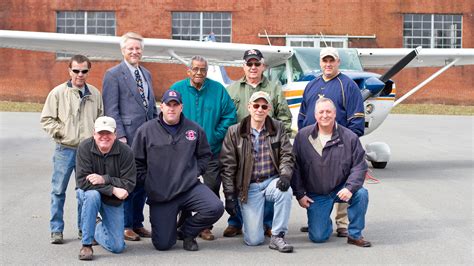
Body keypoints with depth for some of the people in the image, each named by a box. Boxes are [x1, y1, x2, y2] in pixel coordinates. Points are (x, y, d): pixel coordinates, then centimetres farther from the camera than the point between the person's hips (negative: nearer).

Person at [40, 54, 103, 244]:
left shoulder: (95, 93, 8)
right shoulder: (58, 93, -3)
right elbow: (46, 120, -1)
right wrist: (61, 133, -11)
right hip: (65, 150, -3)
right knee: (58, 191, 3)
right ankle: (56, 230, 14)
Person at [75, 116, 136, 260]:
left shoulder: (125, 151, -17)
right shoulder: (85, 147, -18)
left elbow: (129, 184, -19)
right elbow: (82, 181, -24)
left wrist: (104, 179, -33)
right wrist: (113, 189, -31)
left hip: (113, 200, 1)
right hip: (88, 193, -1)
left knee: (117, 247, -4)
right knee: (92, 195, -40)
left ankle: (99, 227, 31)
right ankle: (86, 245, -24)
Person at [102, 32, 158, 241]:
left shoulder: (146, 74, 17)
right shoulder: (113, 74, -4)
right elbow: (111, 110, -9)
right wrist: (120, 136, -15)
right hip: (127, 137, -7)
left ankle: (137, 223, 21)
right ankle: (125, 226, 7)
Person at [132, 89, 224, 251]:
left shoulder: (194, 129, 5)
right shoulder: (146, 131, 0)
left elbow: (205, 155, 18)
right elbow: (137, 161, 6)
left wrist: (196, 173, 5)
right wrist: (147, 180, -1)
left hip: (190, 188, 2)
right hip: (160, 195, -2)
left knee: (215, 208, -25)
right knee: (162, 244, -7)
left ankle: (186, 232, 5)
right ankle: (169, 228, 33)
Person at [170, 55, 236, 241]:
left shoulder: (218, 89, 2)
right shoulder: (177, 89, 1)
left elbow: (229, 115, 3)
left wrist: (216, 135, -6)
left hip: (212, 150, 1)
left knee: (212, 189, 0)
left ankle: (205, 226, 13)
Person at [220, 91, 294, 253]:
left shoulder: (278, 128, 4)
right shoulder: (234, 132, -1)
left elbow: (287, 155, 1)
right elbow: (228, 165, -1)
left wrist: (285, 175, -20)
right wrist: (230, 195, -5)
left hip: (272, 181, 2)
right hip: (249, 187, -1)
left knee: (285, 191, -36)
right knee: (254, 240, -10)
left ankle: (277, 236, -18)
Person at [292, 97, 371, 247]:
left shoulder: (349, 137, -6)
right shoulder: (302, 137, -4)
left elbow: (359, 165, -6)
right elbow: (295, 167, 1)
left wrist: (350, 187, -22)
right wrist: (299, 194, -3)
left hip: (341, 189, 0)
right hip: (316, 195, 0)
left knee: (361, 194, -30)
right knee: (317, 237, -9)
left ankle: (354, 235, -8)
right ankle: (325, 222, 31)